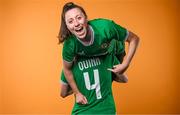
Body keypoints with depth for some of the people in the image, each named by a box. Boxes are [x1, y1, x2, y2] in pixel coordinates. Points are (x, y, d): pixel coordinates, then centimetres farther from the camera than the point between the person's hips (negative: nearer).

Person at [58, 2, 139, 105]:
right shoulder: (70, 44, -39)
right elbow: (67, 69, -19)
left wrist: (125, 65, -34)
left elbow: (134, 39, -31)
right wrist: (77, 93, -13)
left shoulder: (105, 27, -46)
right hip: (87, 57, 1)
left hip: (112, 51, 0)